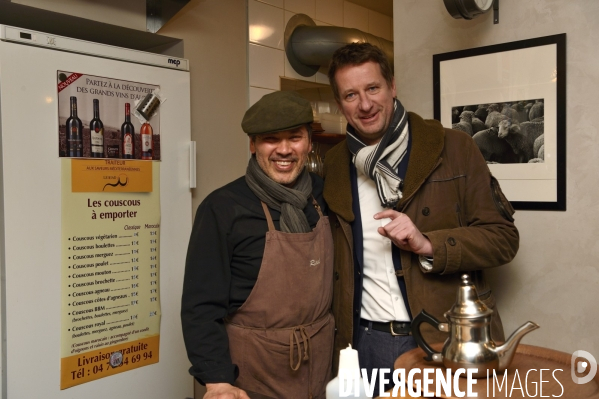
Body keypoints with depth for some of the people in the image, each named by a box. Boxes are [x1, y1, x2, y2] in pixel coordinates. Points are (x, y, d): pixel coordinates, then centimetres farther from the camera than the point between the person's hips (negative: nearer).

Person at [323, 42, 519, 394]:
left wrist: (429, 245, -21)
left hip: (447, 337, -2)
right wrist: (339, 336, 0)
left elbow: (503, 238, -6)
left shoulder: (454, 149, -7)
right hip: (367, 341, 3)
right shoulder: (334, 165, 3)